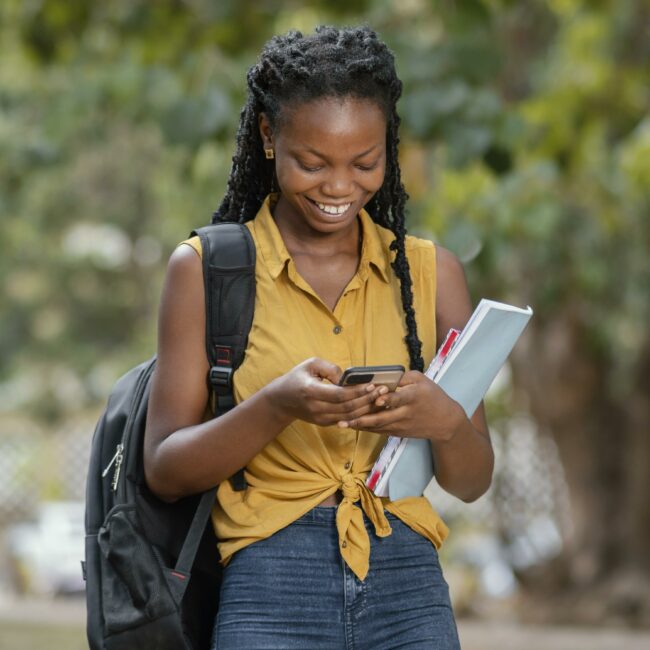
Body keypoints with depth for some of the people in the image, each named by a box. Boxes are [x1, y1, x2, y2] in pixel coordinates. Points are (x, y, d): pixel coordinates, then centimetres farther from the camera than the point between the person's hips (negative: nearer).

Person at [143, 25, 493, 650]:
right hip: (272, 595, -2)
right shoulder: (205, 268, 4)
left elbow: (472, 482, 11)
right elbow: (164, 470, -1)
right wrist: (277, 405, -18)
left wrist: (445, 422, -11)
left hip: (408, 591, 2)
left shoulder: (431, 271, 11)